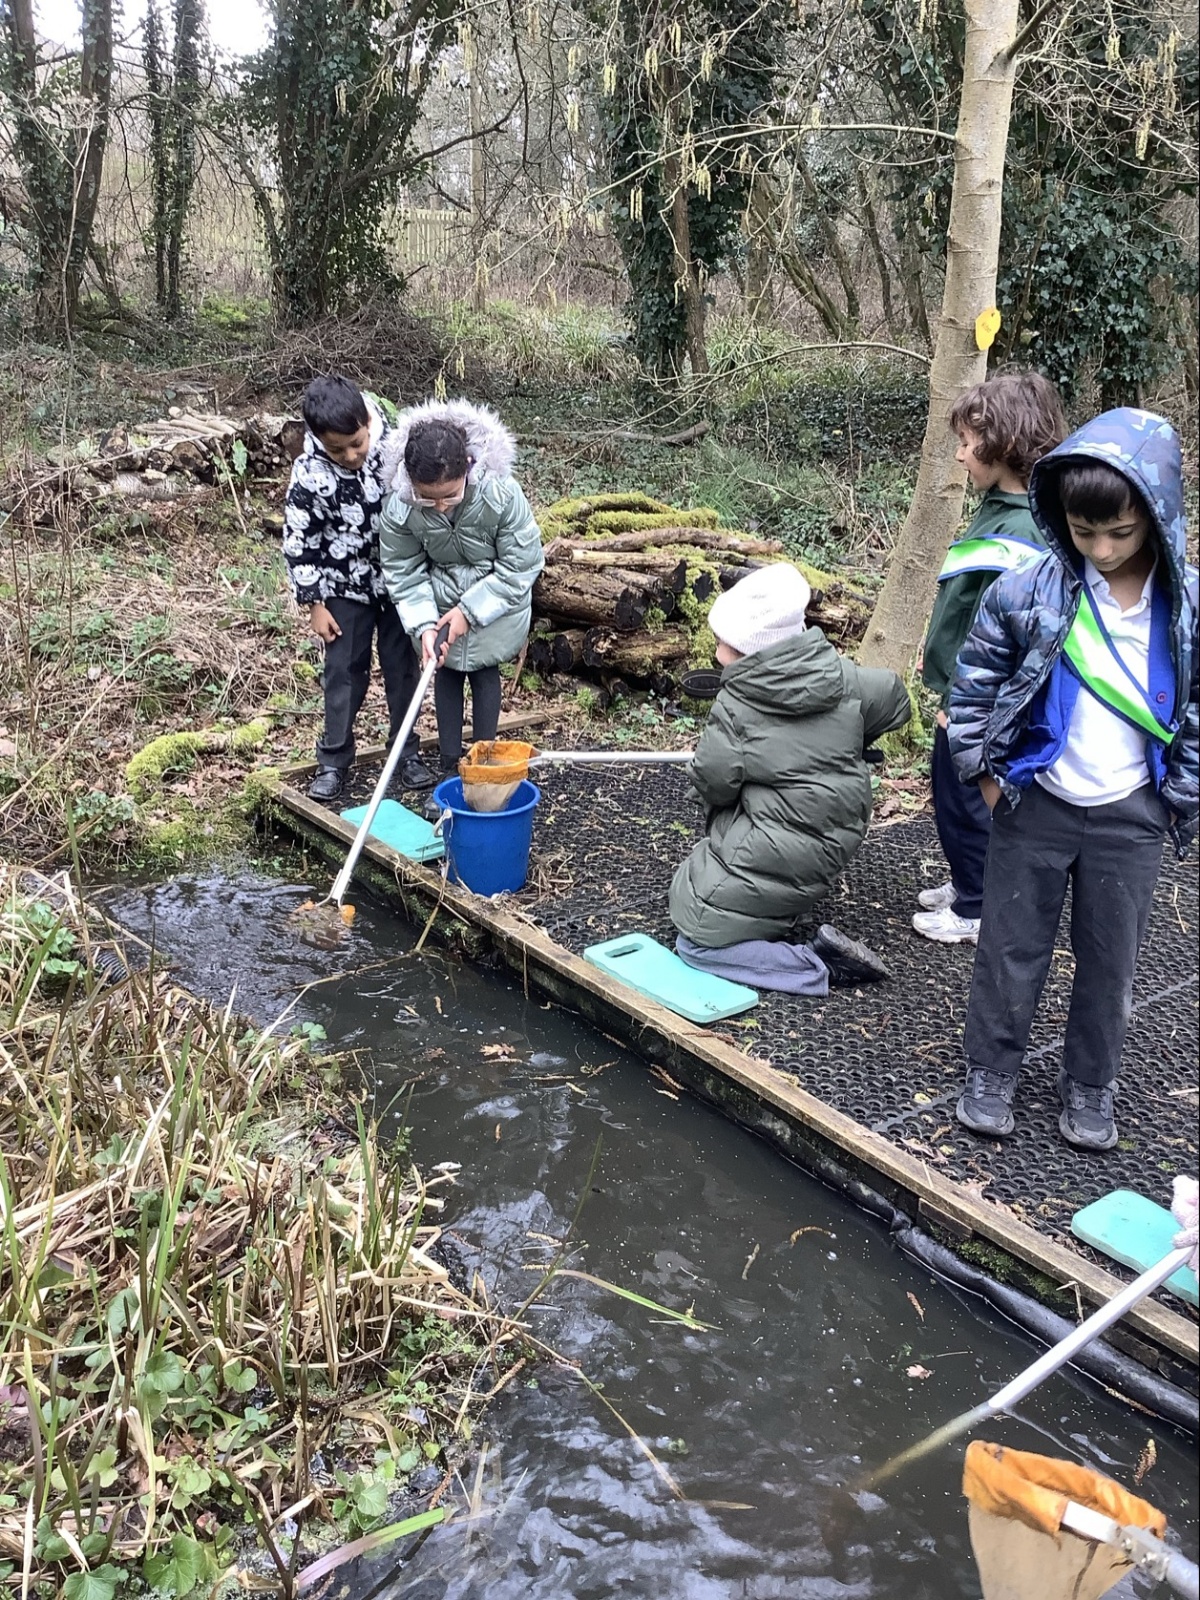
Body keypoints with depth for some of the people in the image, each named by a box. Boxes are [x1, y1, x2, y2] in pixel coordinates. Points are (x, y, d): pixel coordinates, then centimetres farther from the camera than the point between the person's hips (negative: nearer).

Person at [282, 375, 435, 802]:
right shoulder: (309, 473, -19)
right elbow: (298, 540, -10)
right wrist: (314, 603, -7)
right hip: (345, 588, -1)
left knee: (402, 668, 10)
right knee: (344, 673, 6)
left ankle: (407, 751, 24)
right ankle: (333, 760, 17)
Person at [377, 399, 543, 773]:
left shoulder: (502, 495, -35)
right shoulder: (399, 509, -29)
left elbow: (520, 566, -24)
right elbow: (404, 574, -14)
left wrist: (470, 611, -24)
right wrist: (423, 625, -27)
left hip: (495, 603, -2)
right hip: (439, 605, 2)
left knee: (484, 672, 10)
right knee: (447, 672, 12)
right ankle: (450, 761, 25)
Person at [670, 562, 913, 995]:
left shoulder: (734, 708, -19)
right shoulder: (840, 676, -3)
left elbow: (713, 786, -12)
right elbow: (894, 701, 13)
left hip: (773, 859, -8)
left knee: (696, 941, 2)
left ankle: (820, 966, -8)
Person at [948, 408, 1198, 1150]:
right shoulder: (1029, 591, -13)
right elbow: (975, 679, -1)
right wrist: (986, 772, -2)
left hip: (1131, 817, 1)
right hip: (1035, 806, -1)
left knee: (1110, 959, 14)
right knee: (1012, 948, 11)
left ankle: (1091, 1087, 32)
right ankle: (992, 1072, 29)